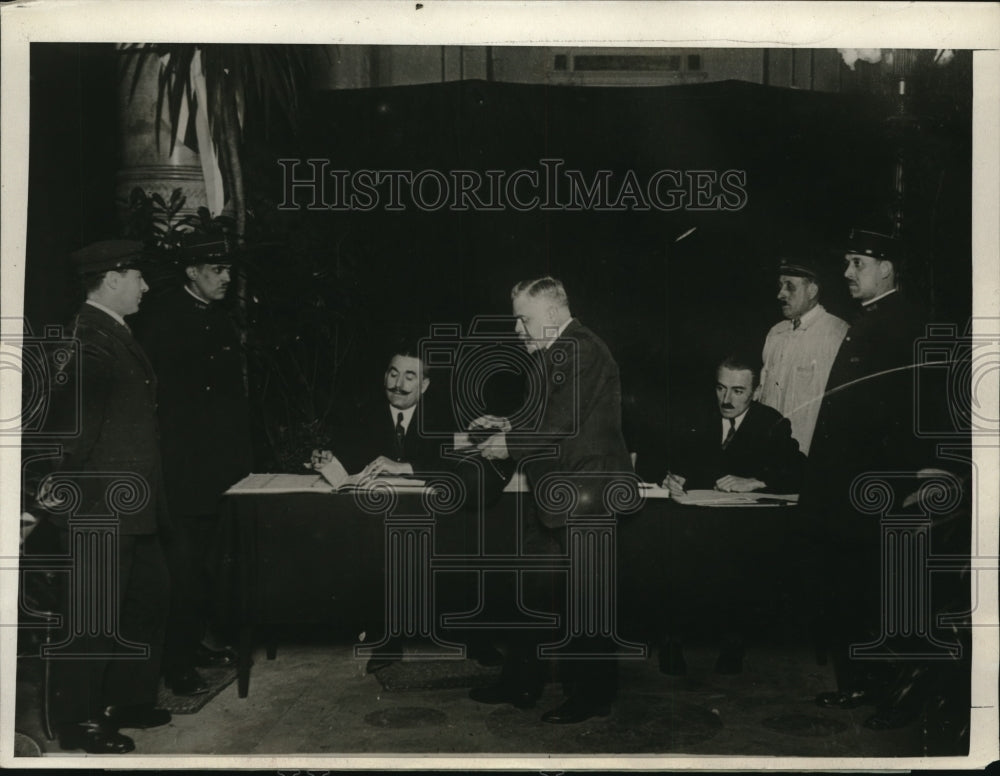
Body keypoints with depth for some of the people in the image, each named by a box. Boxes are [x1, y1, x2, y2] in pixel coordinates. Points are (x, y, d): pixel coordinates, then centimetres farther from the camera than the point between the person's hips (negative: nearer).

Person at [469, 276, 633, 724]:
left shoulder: (581, 350, -17)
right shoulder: (555, 352, 14)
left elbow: (562, 423, -23)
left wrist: (509, 444, -12)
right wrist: (510, 427, 8)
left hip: (583, 494, -10)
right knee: (535, 587, 15)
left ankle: (592, 696, 12)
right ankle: (521, 684, 27)